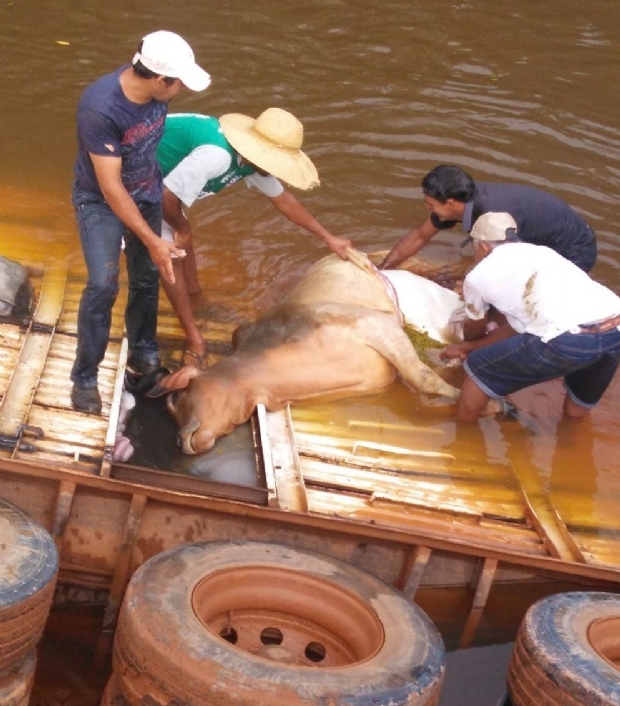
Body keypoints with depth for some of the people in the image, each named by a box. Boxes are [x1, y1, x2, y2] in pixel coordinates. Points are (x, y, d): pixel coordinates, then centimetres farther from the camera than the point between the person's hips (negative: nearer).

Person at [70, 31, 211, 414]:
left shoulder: (153, 90, -16)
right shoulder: (100, 108, -36)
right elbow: (110, 187, -31)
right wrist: (152, 241, -28)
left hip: (147, 194, 6)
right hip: (101, 201, -6)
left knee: (148, 277, 13)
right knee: (104, 284, -14)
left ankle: (143, 353, 35)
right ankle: (84, 377, 1)